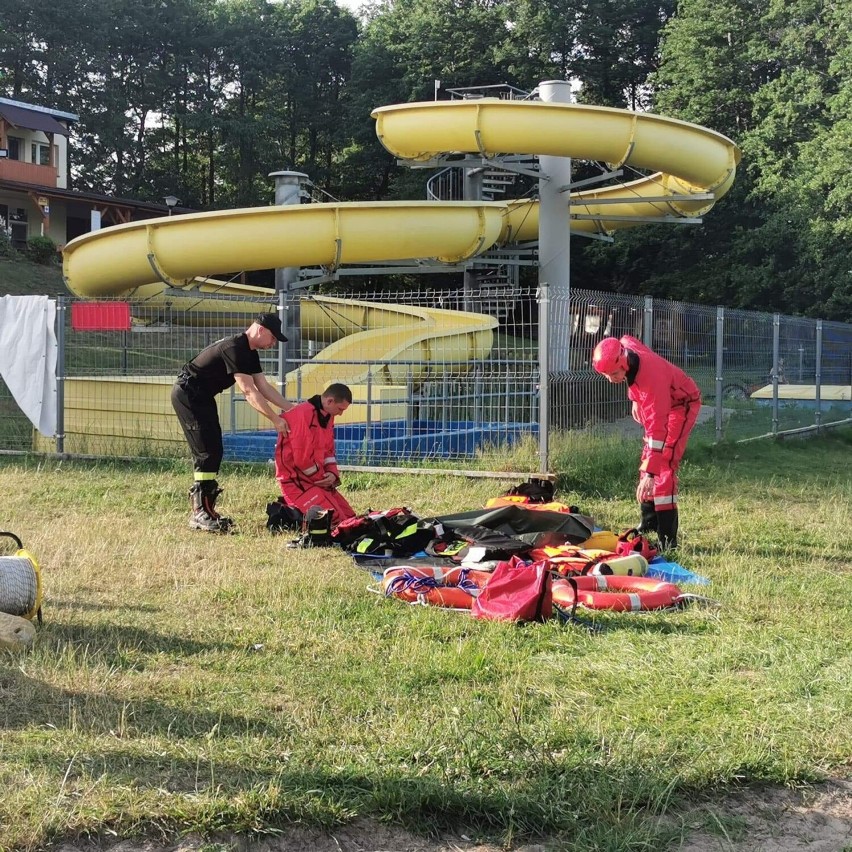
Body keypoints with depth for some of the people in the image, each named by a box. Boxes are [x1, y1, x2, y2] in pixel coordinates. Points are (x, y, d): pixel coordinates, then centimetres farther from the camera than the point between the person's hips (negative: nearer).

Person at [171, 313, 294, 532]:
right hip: (188, 395, -10)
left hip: (201, 397, 10)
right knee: (207, 452, -13)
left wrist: (291, 409, 2)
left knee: (213, 451, 9)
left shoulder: (249, 353, 8)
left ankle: (205, 510, 15)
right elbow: (248, 391, -28)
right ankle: (199, 513, -12)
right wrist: (275, 419, -28)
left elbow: (264, 387, 9)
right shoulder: (234, 349, -24)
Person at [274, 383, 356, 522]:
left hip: (318, 478, 10)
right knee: (335, 519, -24)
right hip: (296, 479, -10)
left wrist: (333, 473, -3)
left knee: (349, 517, 9)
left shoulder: (327, 416, 10)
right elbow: (302, 458, -22)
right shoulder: (304, 414, -20)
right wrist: (323, 478, -9)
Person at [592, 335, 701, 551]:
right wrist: (635, 399, 10)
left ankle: (668, 537, -19)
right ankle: (649, 523, 30)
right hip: (659, 403, 9)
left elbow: (657, 430, -43)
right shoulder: (624, 345, -20)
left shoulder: (652, 378, -41)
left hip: (681, 405, -9)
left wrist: (650, 473, -46)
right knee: (646, 463, 14)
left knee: (664, 467, -19)